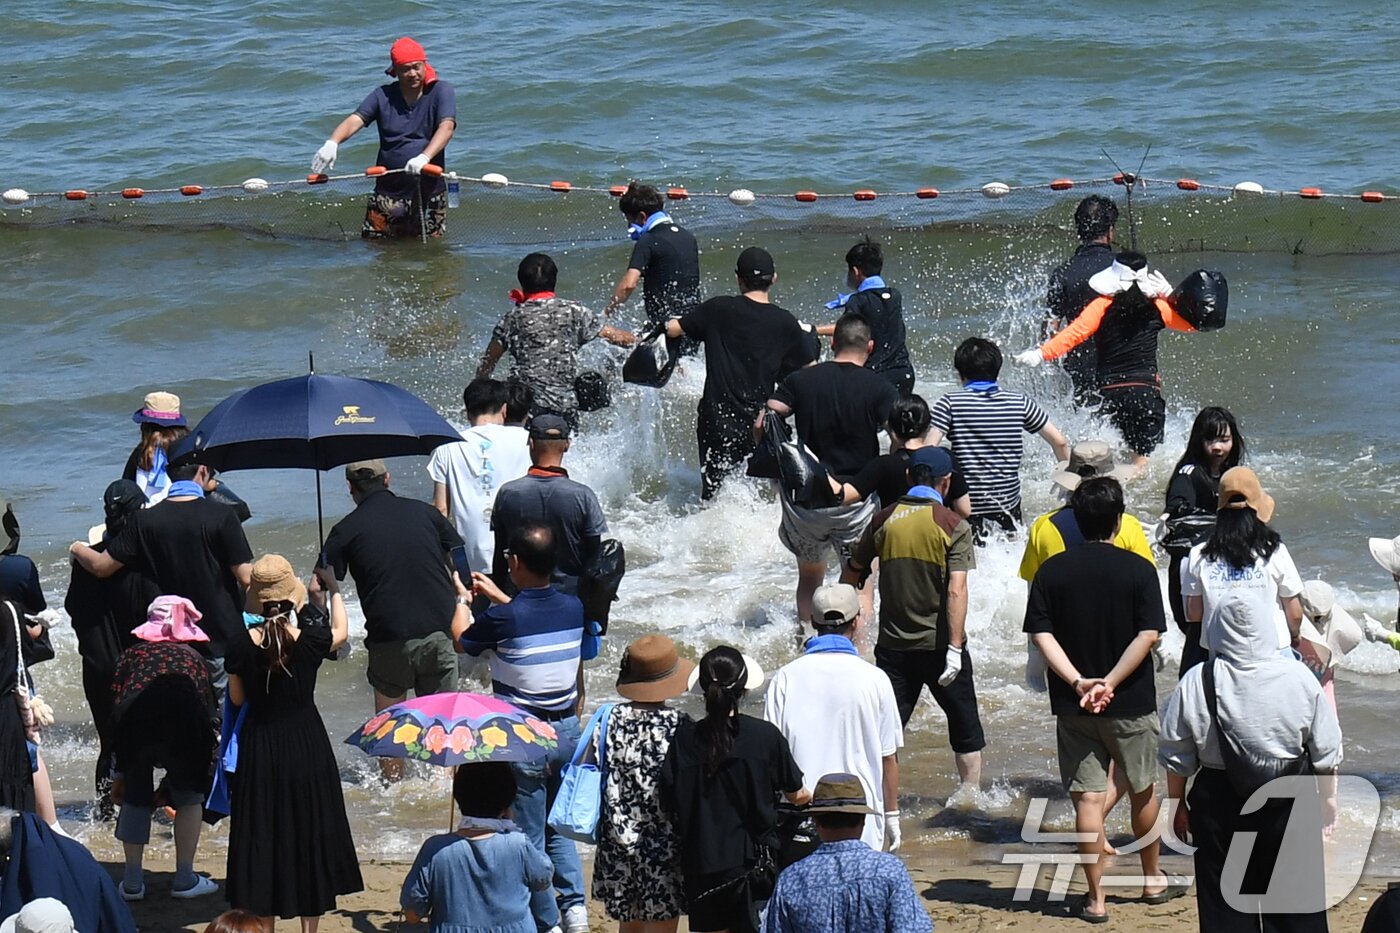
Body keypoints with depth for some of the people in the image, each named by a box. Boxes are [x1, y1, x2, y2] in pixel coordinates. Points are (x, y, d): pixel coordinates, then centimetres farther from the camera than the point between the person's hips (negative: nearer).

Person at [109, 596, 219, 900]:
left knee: (135, 798, 21)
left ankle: (132, 881, 18)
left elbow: (115, 712, 24)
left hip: (136, 725, 1)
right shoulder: (193, 658, 27)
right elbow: (208, 712, 24)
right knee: (189, 798, 20)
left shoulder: (133, 655, 27)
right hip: (181, 724, -1)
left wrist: (118, 775, 28)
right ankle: (184, 879, 19)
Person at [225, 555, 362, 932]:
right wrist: (332, 590, 25)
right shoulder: (309, 640, -12)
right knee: (309, 831, 11)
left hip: (259, 748, 0)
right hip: (306, 745, 0)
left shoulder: (244, 646, -11)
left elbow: (236, 698, 2)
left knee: (261, 834, 10)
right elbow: (340, 631, 12)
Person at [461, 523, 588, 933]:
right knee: (558, 828, 21)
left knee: (530, 837, 6)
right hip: (567, 731, 5)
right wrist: (497, 596, 28)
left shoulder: (502, 619, -20)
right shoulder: (573, 608, -4)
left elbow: (461, 640, 0)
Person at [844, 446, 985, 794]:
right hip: (939, 644, -3)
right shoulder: (953, 525, -9)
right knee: (965, 726, 14)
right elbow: (956, 590, -18)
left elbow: (853, 572, 14)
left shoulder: (885, 520, 2)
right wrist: (955, 647, -20)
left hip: (894, 645, 3)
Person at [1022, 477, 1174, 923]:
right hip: (1131, 703, -1)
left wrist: (1079, 682, -16)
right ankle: (1152, 879, 31)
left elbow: (1041, 634, -9)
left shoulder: (1052, 571, -2)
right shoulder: (1138, 569, -7)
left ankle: (1095, 898, 2)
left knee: (1088, 798, 3)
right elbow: (1148, 635, -15)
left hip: (1073, 705, 1)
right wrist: (1109, 683, -15)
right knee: (1143, 790, 18)